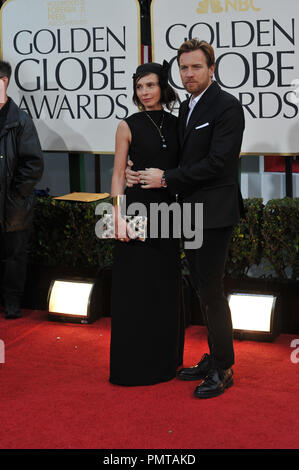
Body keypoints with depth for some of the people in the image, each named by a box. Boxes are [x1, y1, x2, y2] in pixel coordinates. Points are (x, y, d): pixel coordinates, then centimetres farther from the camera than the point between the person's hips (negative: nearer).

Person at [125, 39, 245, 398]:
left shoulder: (227, 106, -13)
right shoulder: (186, 108, 15)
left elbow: (217, 162, -20)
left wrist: (166, 178, -15)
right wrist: (141, 172, 2)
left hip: (214, 213, -9)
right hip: (192, 212, 9)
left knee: (211, 290, -5)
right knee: (203, 289, 15)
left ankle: (223, 369, 8)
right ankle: (214, 359, 27)